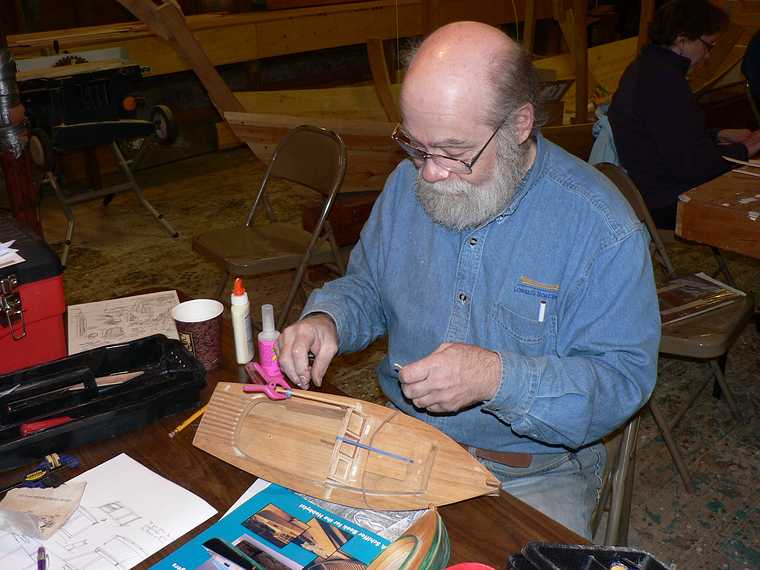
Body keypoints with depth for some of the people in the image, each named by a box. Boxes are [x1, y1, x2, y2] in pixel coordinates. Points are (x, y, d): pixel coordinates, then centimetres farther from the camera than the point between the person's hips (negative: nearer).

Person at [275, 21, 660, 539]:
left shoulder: (602, 227, -18)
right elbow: (366, 288, 11)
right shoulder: (409, 183, -2)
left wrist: (498, 378, -31)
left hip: (537, 474, -3)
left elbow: (624, 378, -17)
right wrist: (326, 320, -12)